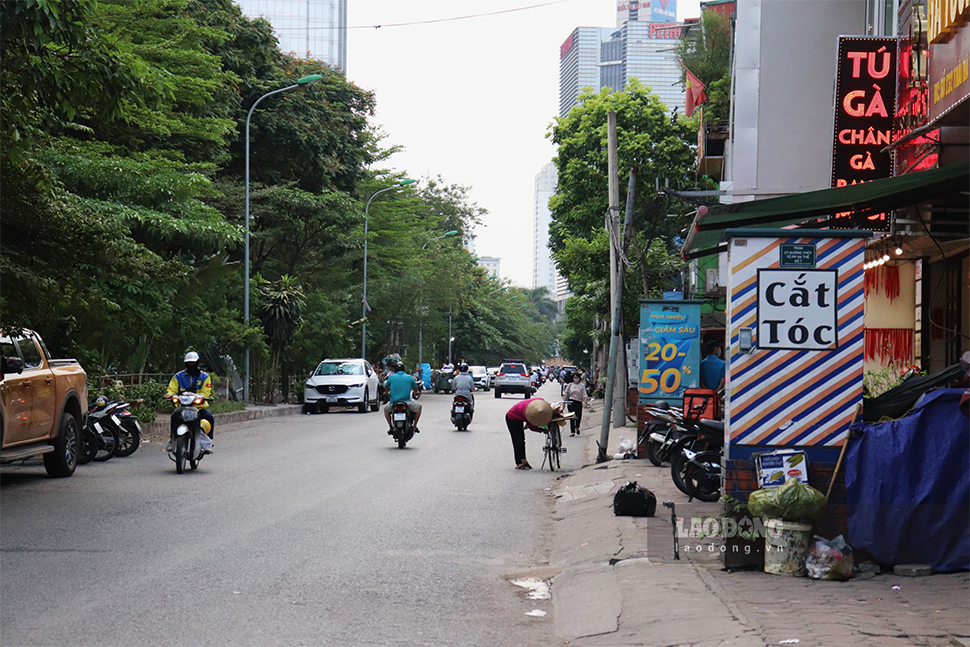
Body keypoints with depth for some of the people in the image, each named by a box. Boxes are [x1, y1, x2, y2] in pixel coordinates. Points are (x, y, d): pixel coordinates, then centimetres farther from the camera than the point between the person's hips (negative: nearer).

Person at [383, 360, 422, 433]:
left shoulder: (391, 377, 2)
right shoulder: (410, 377, 3)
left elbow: (386, 388, 15)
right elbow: (416, 389, 16)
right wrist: (414, 393, 39)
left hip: (393, 403, 0)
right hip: (407, 402, 0)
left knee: (386, 409, 33)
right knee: (419, 407, 27)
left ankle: (390, 427, 20)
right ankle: (415, 427, 18)